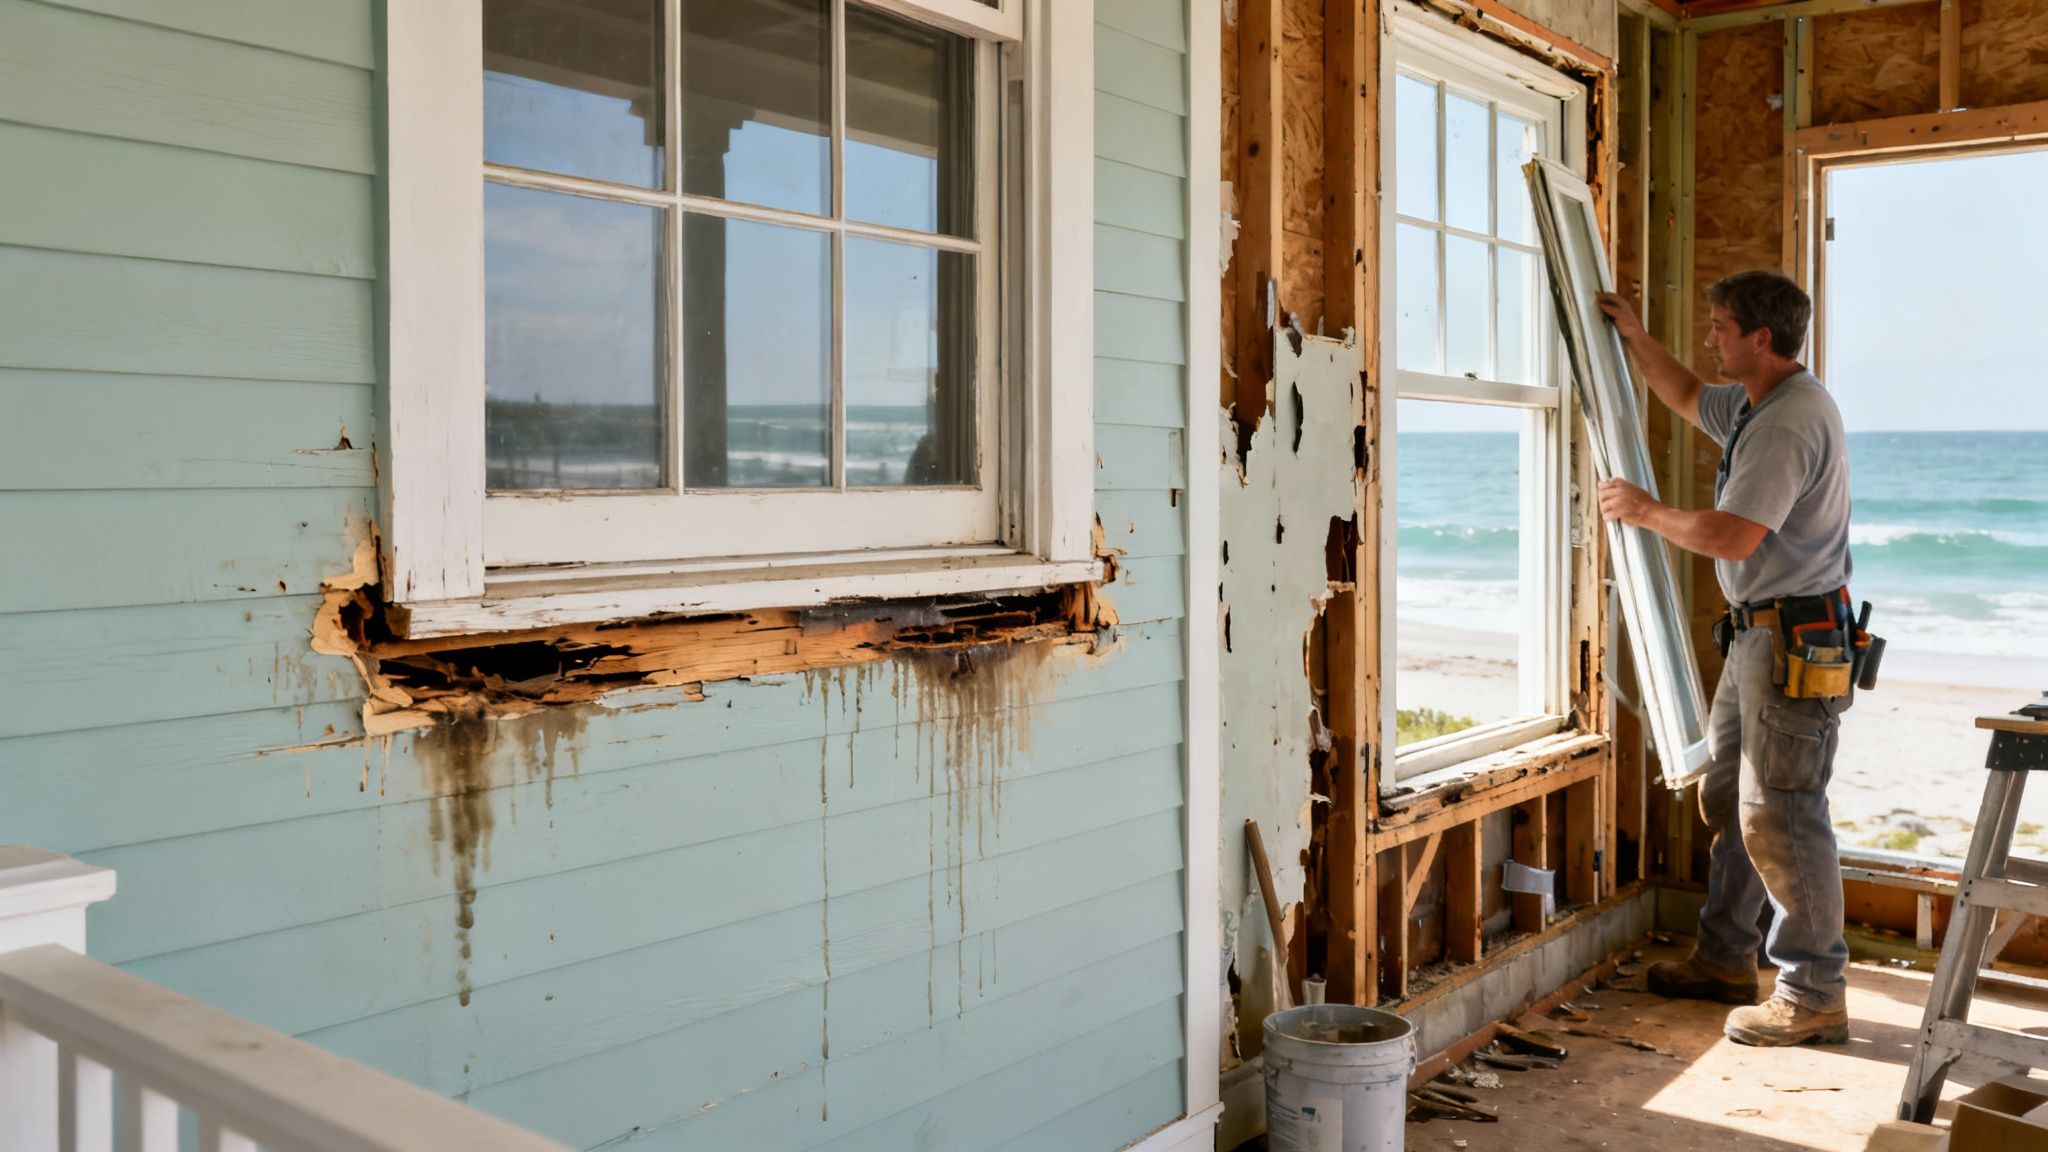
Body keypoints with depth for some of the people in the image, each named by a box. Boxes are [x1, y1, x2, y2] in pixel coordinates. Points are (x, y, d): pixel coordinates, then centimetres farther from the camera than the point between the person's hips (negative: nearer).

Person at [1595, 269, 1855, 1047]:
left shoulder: (1793, 419, -20)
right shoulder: (1755, 407, 13)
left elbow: (1732, 537, -26)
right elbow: (1687, 398, 35)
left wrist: (1643, 510, -11)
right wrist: (1633, 336, 27)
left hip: (1796, 640, -11)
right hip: (1758, 634, 11)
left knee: (1780, 815, -7)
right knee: (1728, 798, 17)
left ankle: (1814, 996, 3)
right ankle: (1724, 960, 29)